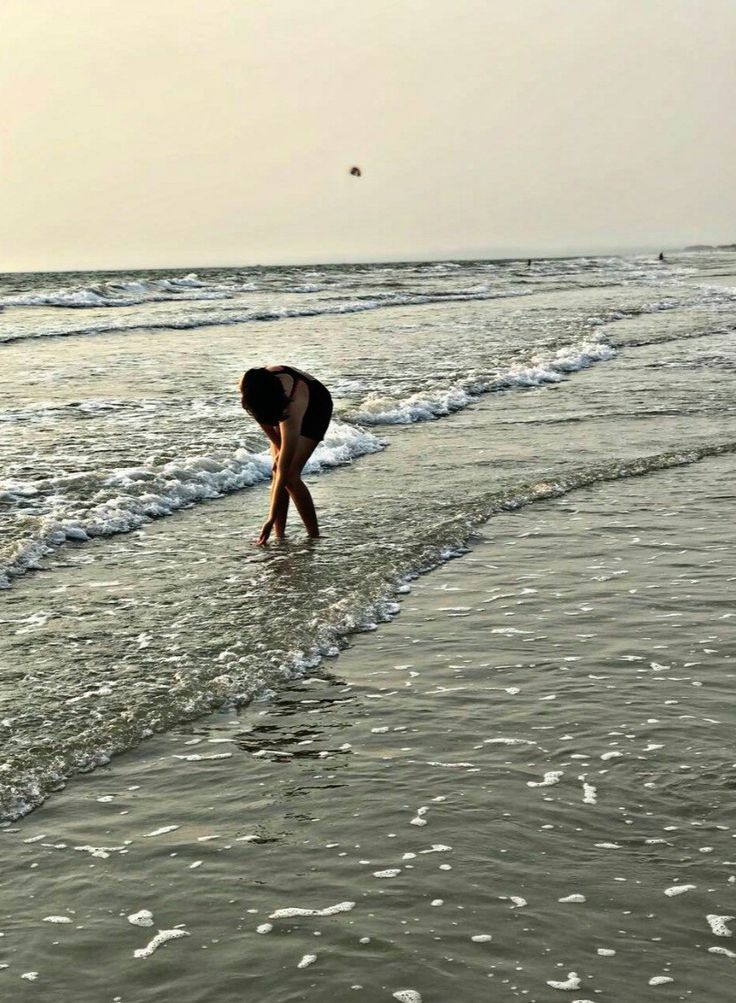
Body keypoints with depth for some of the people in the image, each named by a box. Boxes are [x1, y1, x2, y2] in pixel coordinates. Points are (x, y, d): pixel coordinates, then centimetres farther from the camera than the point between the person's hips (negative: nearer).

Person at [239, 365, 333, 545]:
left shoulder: (292, 408, -45)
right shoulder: (247, 385, -34)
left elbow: (284, 471, -42)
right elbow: (262, 416, -8)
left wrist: (271, 520, -41)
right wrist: (278, 446, -8)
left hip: (315, 409, -6)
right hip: (279, 406, 6)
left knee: (290, 475, -17)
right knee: (277, 473, -5)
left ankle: (315, 537, -6)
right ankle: (279, 537, 0)